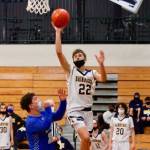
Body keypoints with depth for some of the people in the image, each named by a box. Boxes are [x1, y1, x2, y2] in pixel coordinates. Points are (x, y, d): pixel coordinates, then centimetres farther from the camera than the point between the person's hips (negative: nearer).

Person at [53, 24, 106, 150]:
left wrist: (101, 64, -29)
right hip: (74, 110, -4)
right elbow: (59, 52, -11)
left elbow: (103, 79, -13)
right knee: (86, 138, -23)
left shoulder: (92, 73, 9)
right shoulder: (71, 70, 1)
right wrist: (58, 32, -16)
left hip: (88, 111, 4)